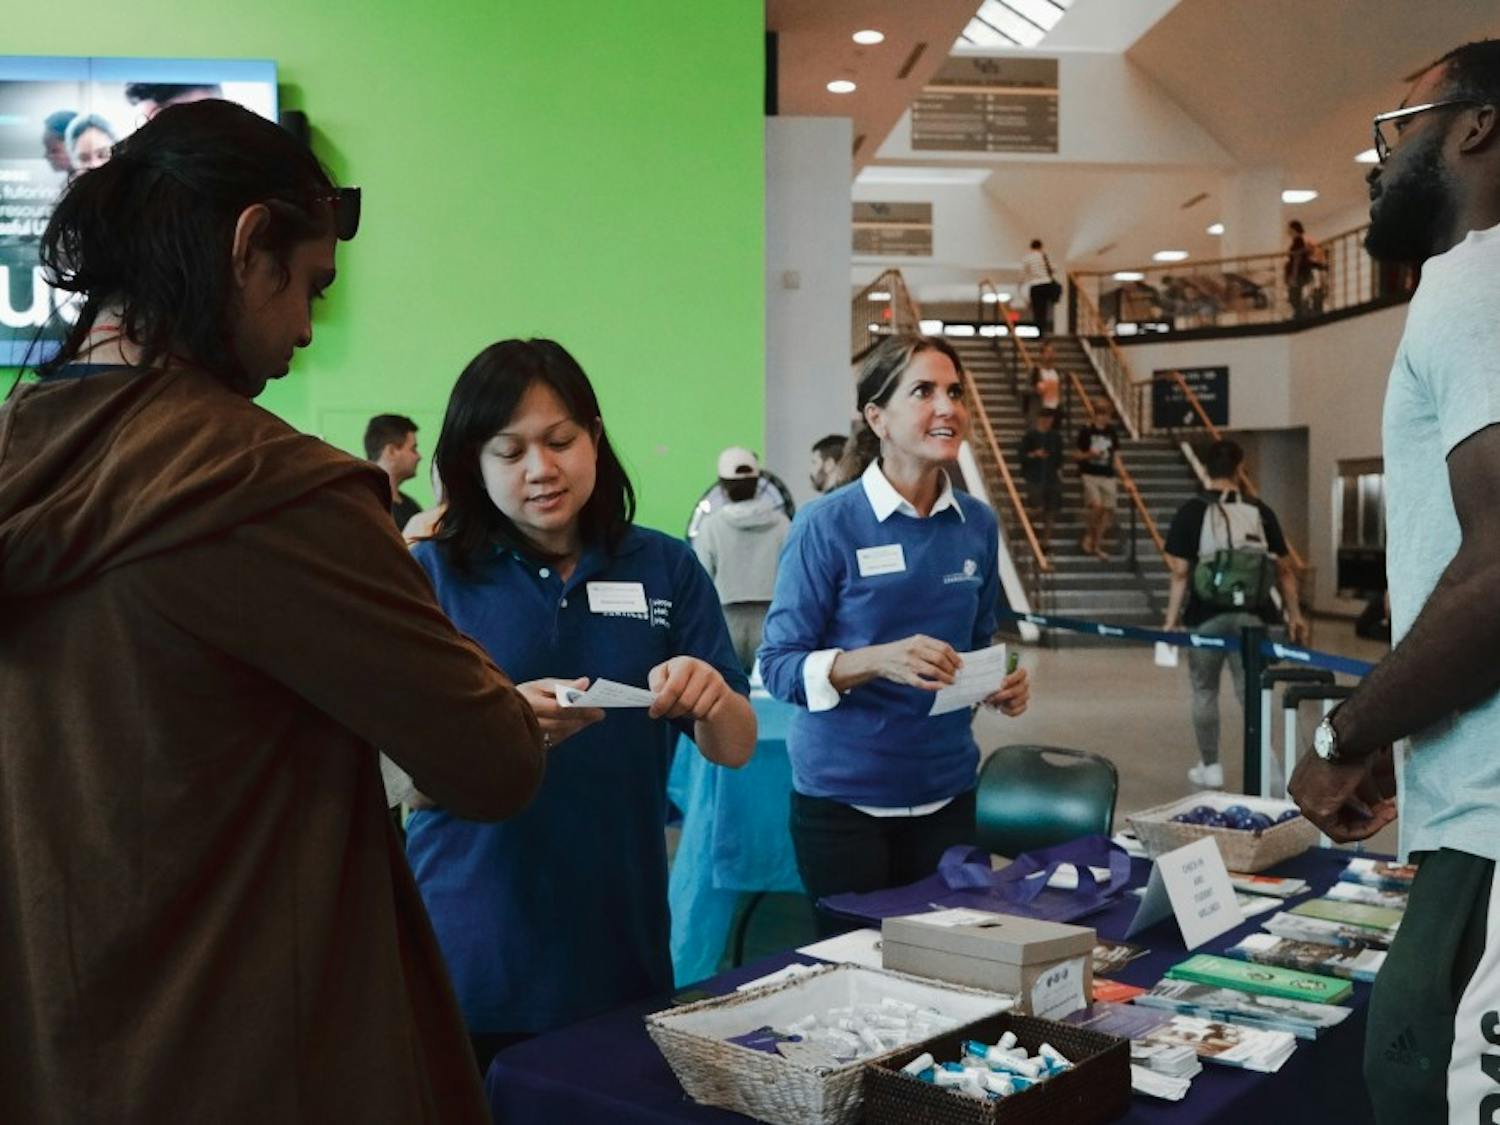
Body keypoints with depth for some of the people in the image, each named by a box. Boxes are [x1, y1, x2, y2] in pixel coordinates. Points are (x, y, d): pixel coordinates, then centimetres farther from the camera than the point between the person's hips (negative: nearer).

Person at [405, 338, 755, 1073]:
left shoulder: (666, 568, 1)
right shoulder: (429, 574, -5)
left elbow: (735, 749, 1)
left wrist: (711, 699, -22)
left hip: (620, 942, 2)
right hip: (470, 953, -2)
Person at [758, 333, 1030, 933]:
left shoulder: (977, 525, 3)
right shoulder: (828, 524, -12)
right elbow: (779, 664, -13)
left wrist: (1000, 685, -5)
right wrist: (880, 660, -28)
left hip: (946, 789, 5)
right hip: (845, 794, -4)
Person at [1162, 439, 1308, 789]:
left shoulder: (1191, 513, -5)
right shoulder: (1260, 512, 4)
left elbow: (1180, 573, -9)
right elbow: (1284, 570, 7)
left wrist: (1171, 619, -4)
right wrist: (1294, 615, 16)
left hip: (1206, 618, -2)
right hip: (1251, 617, 2)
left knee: (1205, 691, 14)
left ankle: (1210, 767, 22)